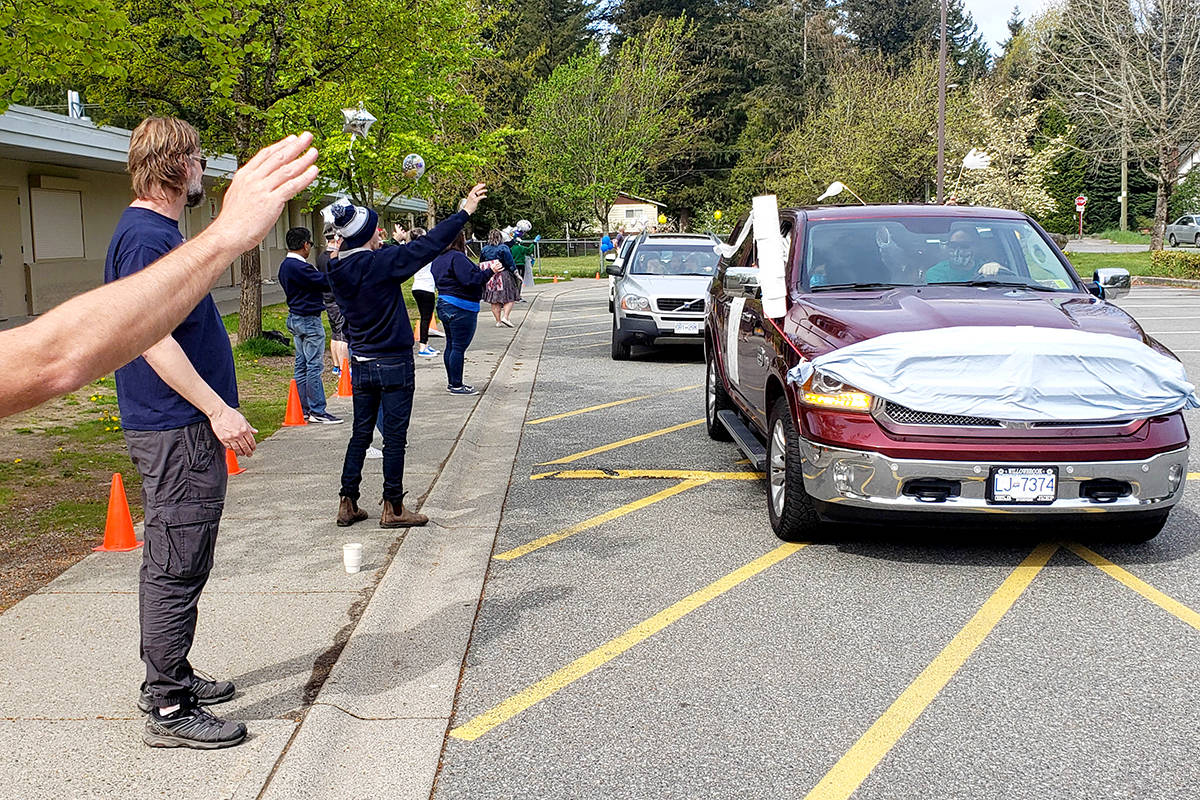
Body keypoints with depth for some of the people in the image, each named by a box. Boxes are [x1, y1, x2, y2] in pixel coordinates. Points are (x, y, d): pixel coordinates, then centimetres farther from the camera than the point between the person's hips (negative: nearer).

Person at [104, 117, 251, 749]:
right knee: (177, 571, -5)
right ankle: (168, 710, 3)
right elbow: (152, 338, -23)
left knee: (171, 566, 18)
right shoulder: (147, 236, -16)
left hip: (175, 429, 11)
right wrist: (217, 409, -23)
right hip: (178, 434, -11)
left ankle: (168, 679, 30)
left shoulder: (154, 231, 17)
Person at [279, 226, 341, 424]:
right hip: (309, 320, -10)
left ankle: (303, 408, 17)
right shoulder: (300, 267, -21)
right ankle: (317, 411, -3)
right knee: (314, 366, -6)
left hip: (295, 318, 10)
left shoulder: (285, 265, 11)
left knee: (302, 366, 12)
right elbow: (327, 282, -20)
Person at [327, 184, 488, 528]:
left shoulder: (338, 270, 0)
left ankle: (347, 504, 18)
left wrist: (392, 243, 25)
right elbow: (426, 247, -18)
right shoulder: (380, 264, -19)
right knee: (394, 438, 2)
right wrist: (464, 212, -13)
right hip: (393, 364, -7)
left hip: (360, 364, 7)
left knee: (360, 434, 15)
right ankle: (393, 509, 9)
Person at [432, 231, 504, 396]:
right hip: (461, 309, -10)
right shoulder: (457, 257, -17)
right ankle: (456, 386, -1)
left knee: (451, 345, 14)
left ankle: (452, 382, 20)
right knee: (459, 347, -5)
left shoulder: (438, 260, 14)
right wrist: (490, 271, -16)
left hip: (444, 306, 10)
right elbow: (470, 280, -24)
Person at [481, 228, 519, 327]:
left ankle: (498, 321, 9)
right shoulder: (503, 248, -10)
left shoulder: (484, 249, 4)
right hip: (504, 276, -5)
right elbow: (510, 263, -9)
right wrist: (516, 274, 0)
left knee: (494, 301, 8)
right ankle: (505, 316, -13)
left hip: (489, 277, 5)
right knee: (509, 298, 2)